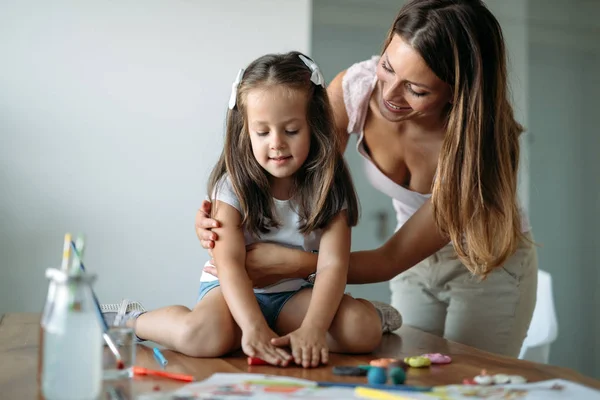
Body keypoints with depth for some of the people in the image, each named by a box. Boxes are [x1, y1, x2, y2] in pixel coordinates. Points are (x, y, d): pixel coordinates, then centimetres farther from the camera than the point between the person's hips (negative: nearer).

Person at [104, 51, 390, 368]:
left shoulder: (328, 187, -10)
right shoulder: (233, 186, -13)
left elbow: (332, 264, -19)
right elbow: (230, 264, -23)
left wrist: (312, 329, -36)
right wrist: (254, 327, -38)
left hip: (294, 294, 2)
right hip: (234, 291, -2)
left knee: (365, 328, -24)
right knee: (203, 336, -34)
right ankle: (135, 322, -5)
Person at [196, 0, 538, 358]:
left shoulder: (477, 144, -34)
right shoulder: (354, 88, -25)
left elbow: (392, 260, -30)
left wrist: (294, 264, -44)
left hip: (492, 263, -3)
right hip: (418, 261, 3)